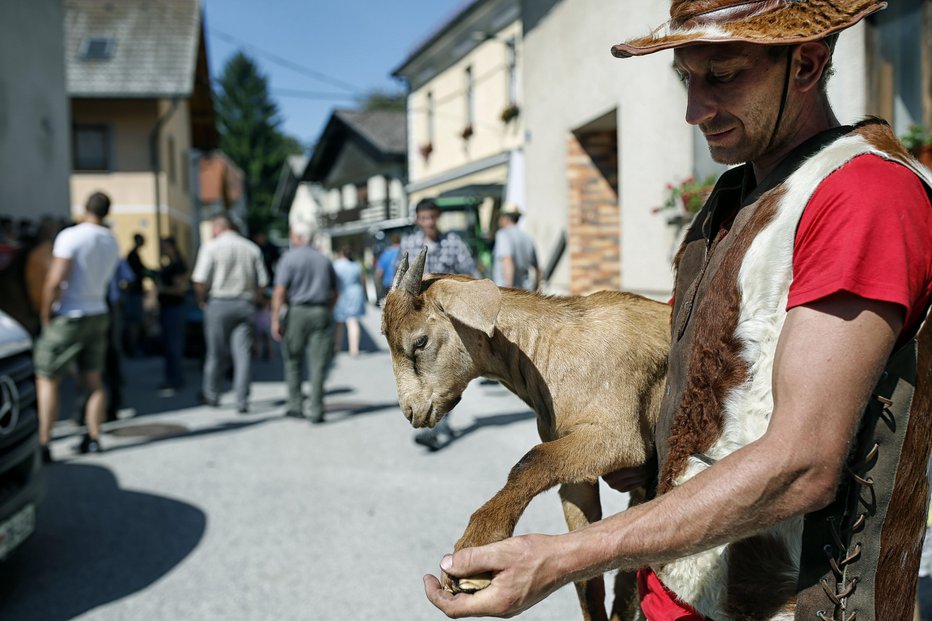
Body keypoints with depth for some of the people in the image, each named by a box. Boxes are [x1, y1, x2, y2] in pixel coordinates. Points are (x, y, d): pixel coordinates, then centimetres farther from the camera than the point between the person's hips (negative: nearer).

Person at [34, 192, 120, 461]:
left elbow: (55, 280, -20)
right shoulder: (112, 242, 6)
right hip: (97, 314, 6)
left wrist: (46, 313, -10)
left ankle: (43, 444, -1)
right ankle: (93, 438, 15)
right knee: (93, 380, 11)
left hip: (69, 317, -6)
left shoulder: (70, 236, -16)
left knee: (46, 380, 1)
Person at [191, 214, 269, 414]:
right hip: (246, 305, 2)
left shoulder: (211, 247, -3)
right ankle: (242, 401, -2)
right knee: (243, 353, 1)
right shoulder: (252, 249, 8)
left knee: (216, 353, 10)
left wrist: (201, 300, 6)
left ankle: (211, 395, 24)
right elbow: (262, 281, 5)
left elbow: (200, 280, -10)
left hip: (219, 302, -2)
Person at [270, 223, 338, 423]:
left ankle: (295, 406, 13)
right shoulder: (324, 260, 12)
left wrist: (275, 319, -11)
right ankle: (316, 411, -2)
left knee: (293, 360, 12)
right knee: (318, 363, 1)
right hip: (321, 313, 3)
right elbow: (333, 292, 17)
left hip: (297, 312, -3)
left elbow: (280, 291, -12)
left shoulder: (289, 258, -3)